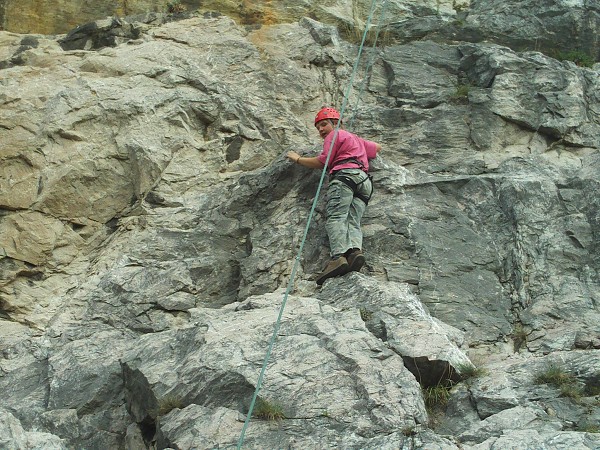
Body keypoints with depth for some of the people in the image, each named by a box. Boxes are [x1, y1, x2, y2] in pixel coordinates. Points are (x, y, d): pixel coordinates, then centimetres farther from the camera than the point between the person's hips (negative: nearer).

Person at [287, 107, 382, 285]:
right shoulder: (356, 139, 39)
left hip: (345, 173, -8)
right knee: (352, 221, -13)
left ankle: (338, 256, -47)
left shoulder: (335, 134, 15)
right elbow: (377, 147, 53)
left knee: (336, 216, -24)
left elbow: (322, 162, 7)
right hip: (365, 180, 8)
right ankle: (355, 251, -43)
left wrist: (298, 159, 19)